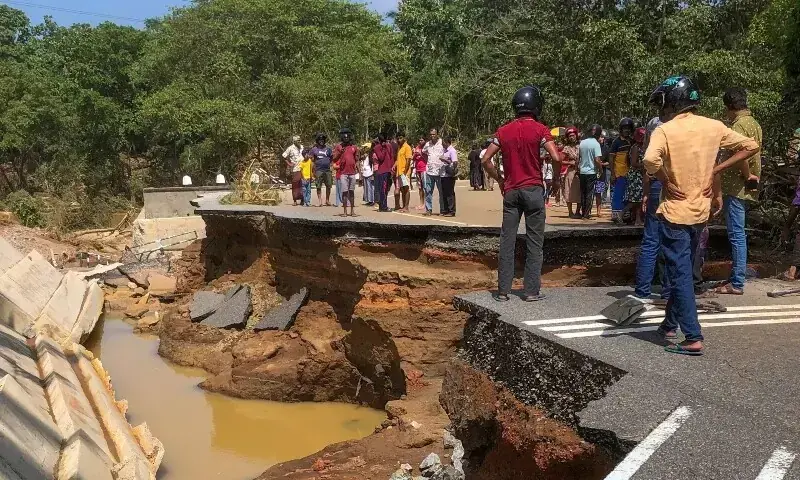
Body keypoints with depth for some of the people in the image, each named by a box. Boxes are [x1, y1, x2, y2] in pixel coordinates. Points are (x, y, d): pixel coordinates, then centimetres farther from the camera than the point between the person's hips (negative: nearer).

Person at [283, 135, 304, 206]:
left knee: (303, 184, 2)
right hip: (295, 169, -4)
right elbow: (284, 156, 1)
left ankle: (302, 200, 11)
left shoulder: (302, 147, 12)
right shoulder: (290, 148, -3)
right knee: (295, 185, -4)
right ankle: (295, 200, 3)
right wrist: (289, 164, -4)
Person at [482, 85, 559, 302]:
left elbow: (486, 160, 3)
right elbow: (556, 158, -15)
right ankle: (532, 291, 6)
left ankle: (503, 290, 8)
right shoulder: (539, 129, -6)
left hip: (510, 192, 3)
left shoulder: (504, 130, 5)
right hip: (534, 190, -3)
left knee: (507, 241, 6)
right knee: (534, 242, 4)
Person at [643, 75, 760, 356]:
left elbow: (650, 161, -33)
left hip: (675, 212, -6)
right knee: (683, 270, 20)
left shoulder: (665, 130, -14)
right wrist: (716, 171, 2)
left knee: (680, 275, -1)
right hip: (701, 212, 6)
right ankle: (671, 323, 33)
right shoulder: (713, 127, 3)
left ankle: (693, 338, -2)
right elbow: (751, 146, 7)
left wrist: (666, 181, -14)